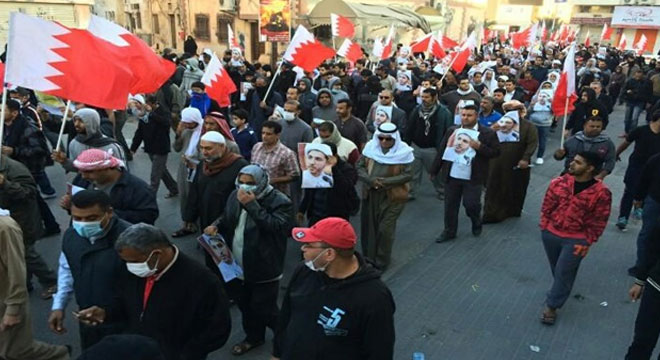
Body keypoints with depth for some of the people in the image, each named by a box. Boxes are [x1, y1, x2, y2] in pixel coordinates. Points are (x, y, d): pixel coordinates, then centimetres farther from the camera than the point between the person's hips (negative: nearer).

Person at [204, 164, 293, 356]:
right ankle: (253, 337, 47)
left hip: (263, 269, -6)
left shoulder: (280, 202, -18)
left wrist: (252, 205, -32)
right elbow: (226, 218, 17)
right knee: (245, 305, 23)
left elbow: (275, 226, -31)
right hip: (237, 266, 7)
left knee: (264, 310, 2)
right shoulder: (235, 196, 2)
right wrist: (216, 225, -5)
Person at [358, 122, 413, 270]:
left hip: (392, 197, -4)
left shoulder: (403, 152, -11)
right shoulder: (370, 147, -2)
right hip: (370, 194, 4)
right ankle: (368, 258, 30)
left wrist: (386, 182, -22)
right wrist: (370, 180, -19)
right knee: (368, 227, 12)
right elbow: (360, 167, -1)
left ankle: (381, 261, 17)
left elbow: (408, 175, -12)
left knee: (385, 229, -3)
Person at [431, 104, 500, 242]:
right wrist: (434, 170, 8)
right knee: (450, 205, 11)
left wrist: (479, 147, -20)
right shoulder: (452, 130, 4)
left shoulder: (488, 133, -4)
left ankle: (476, 224, 33)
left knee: (471, 204, 1)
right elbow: (442, 151, 7)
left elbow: (496, 152, -5)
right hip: (452, 176, 3)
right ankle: (449, 231, 28)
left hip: (473, 178, -3)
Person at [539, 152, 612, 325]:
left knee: (564, 272, 2)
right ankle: (560, 290, 48)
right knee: (556, 269, 21)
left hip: (575, 240, -3)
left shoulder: (601, 192, -17)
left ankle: (551, 306, 17)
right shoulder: (559, 182, -10)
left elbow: (599, 222, -9)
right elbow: (547, 205, 3)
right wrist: (544, 226, 3)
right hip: (550, 233, 4)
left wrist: (586, 242, -8)